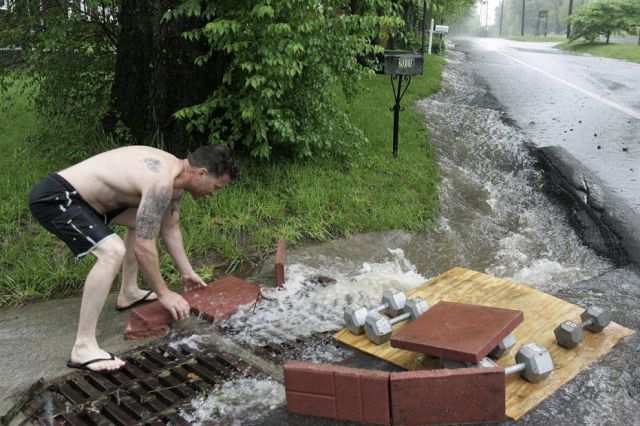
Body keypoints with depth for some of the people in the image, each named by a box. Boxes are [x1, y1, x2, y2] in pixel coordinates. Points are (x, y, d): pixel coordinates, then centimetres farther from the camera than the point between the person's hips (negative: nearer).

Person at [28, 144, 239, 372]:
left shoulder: (173, 171, 5)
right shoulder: (161, 182, -26)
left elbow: (169, 229, 18)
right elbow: (143, 247, -22)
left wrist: (187, 272, 20)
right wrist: (163, 293, -10)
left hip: (78, 195, 11)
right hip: (52, 197, -11)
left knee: (142, 222, 21)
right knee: (113, 251, -28)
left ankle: (128, 293, 32)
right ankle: (83, 348, -22)